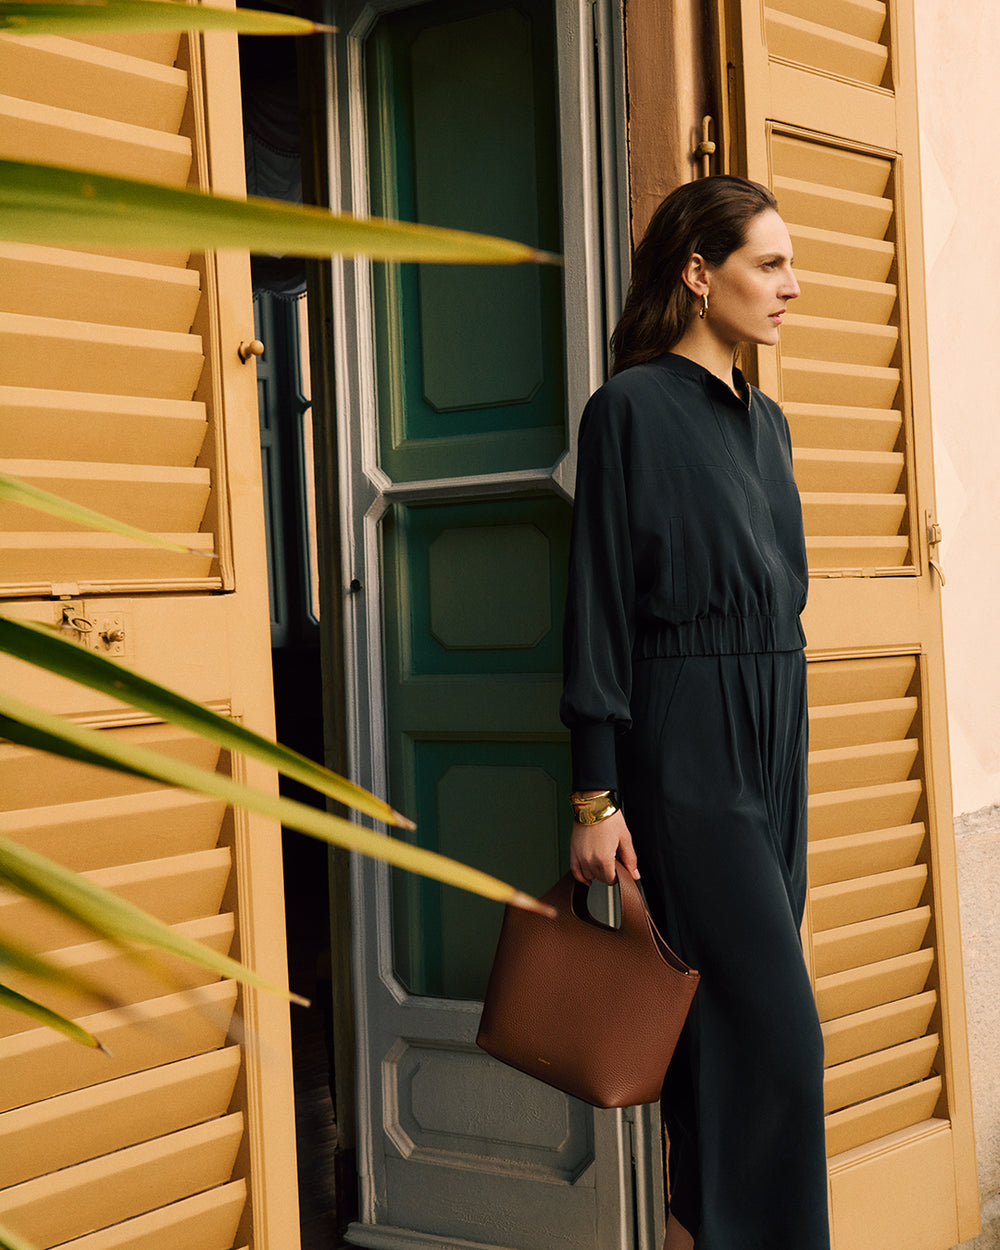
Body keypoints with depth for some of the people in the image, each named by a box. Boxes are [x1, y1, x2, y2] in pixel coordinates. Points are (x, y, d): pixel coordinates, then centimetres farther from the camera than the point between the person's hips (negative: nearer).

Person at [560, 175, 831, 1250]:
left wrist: (783, 751, 17)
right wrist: (595, 795, -15)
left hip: (772, 738, 8)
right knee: (772, 1029, -9)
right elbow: (599, 600, -11)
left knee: (735, 1020, 9)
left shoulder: (764, 420, 15)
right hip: (685, 746, -7)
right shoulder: (632, 408, -8)